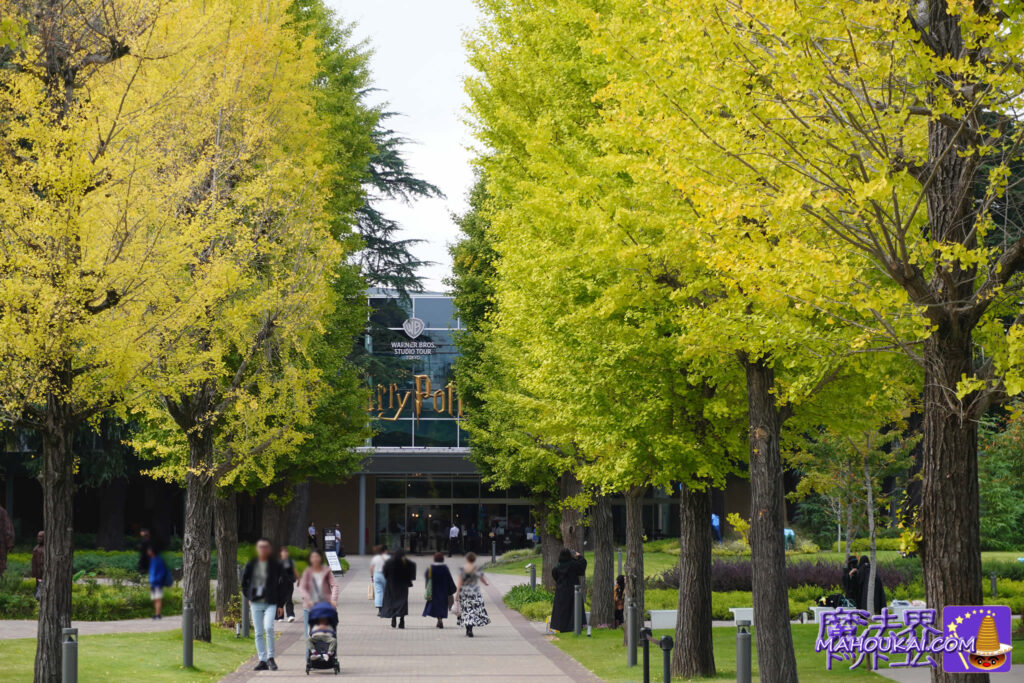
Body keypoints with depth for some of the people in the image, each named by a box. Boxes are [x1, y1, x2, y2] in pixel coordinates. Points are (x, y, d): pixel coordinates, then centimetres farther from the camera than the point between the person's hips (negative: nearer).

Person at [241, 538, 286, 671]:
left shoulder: (275, 565, 0)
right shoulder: (250, 565, 6)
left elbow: (282, 583, 6)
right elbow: (244, 582, 18)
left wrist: (280, 603, 1)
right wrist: (248, 597, 9)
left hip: (270, 603, -3)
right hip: (255, 603, 3)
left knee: (269, 627, -22)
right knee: (258, 632, 3)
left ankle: (270, 657, -8)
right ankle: (262, 660, 10)